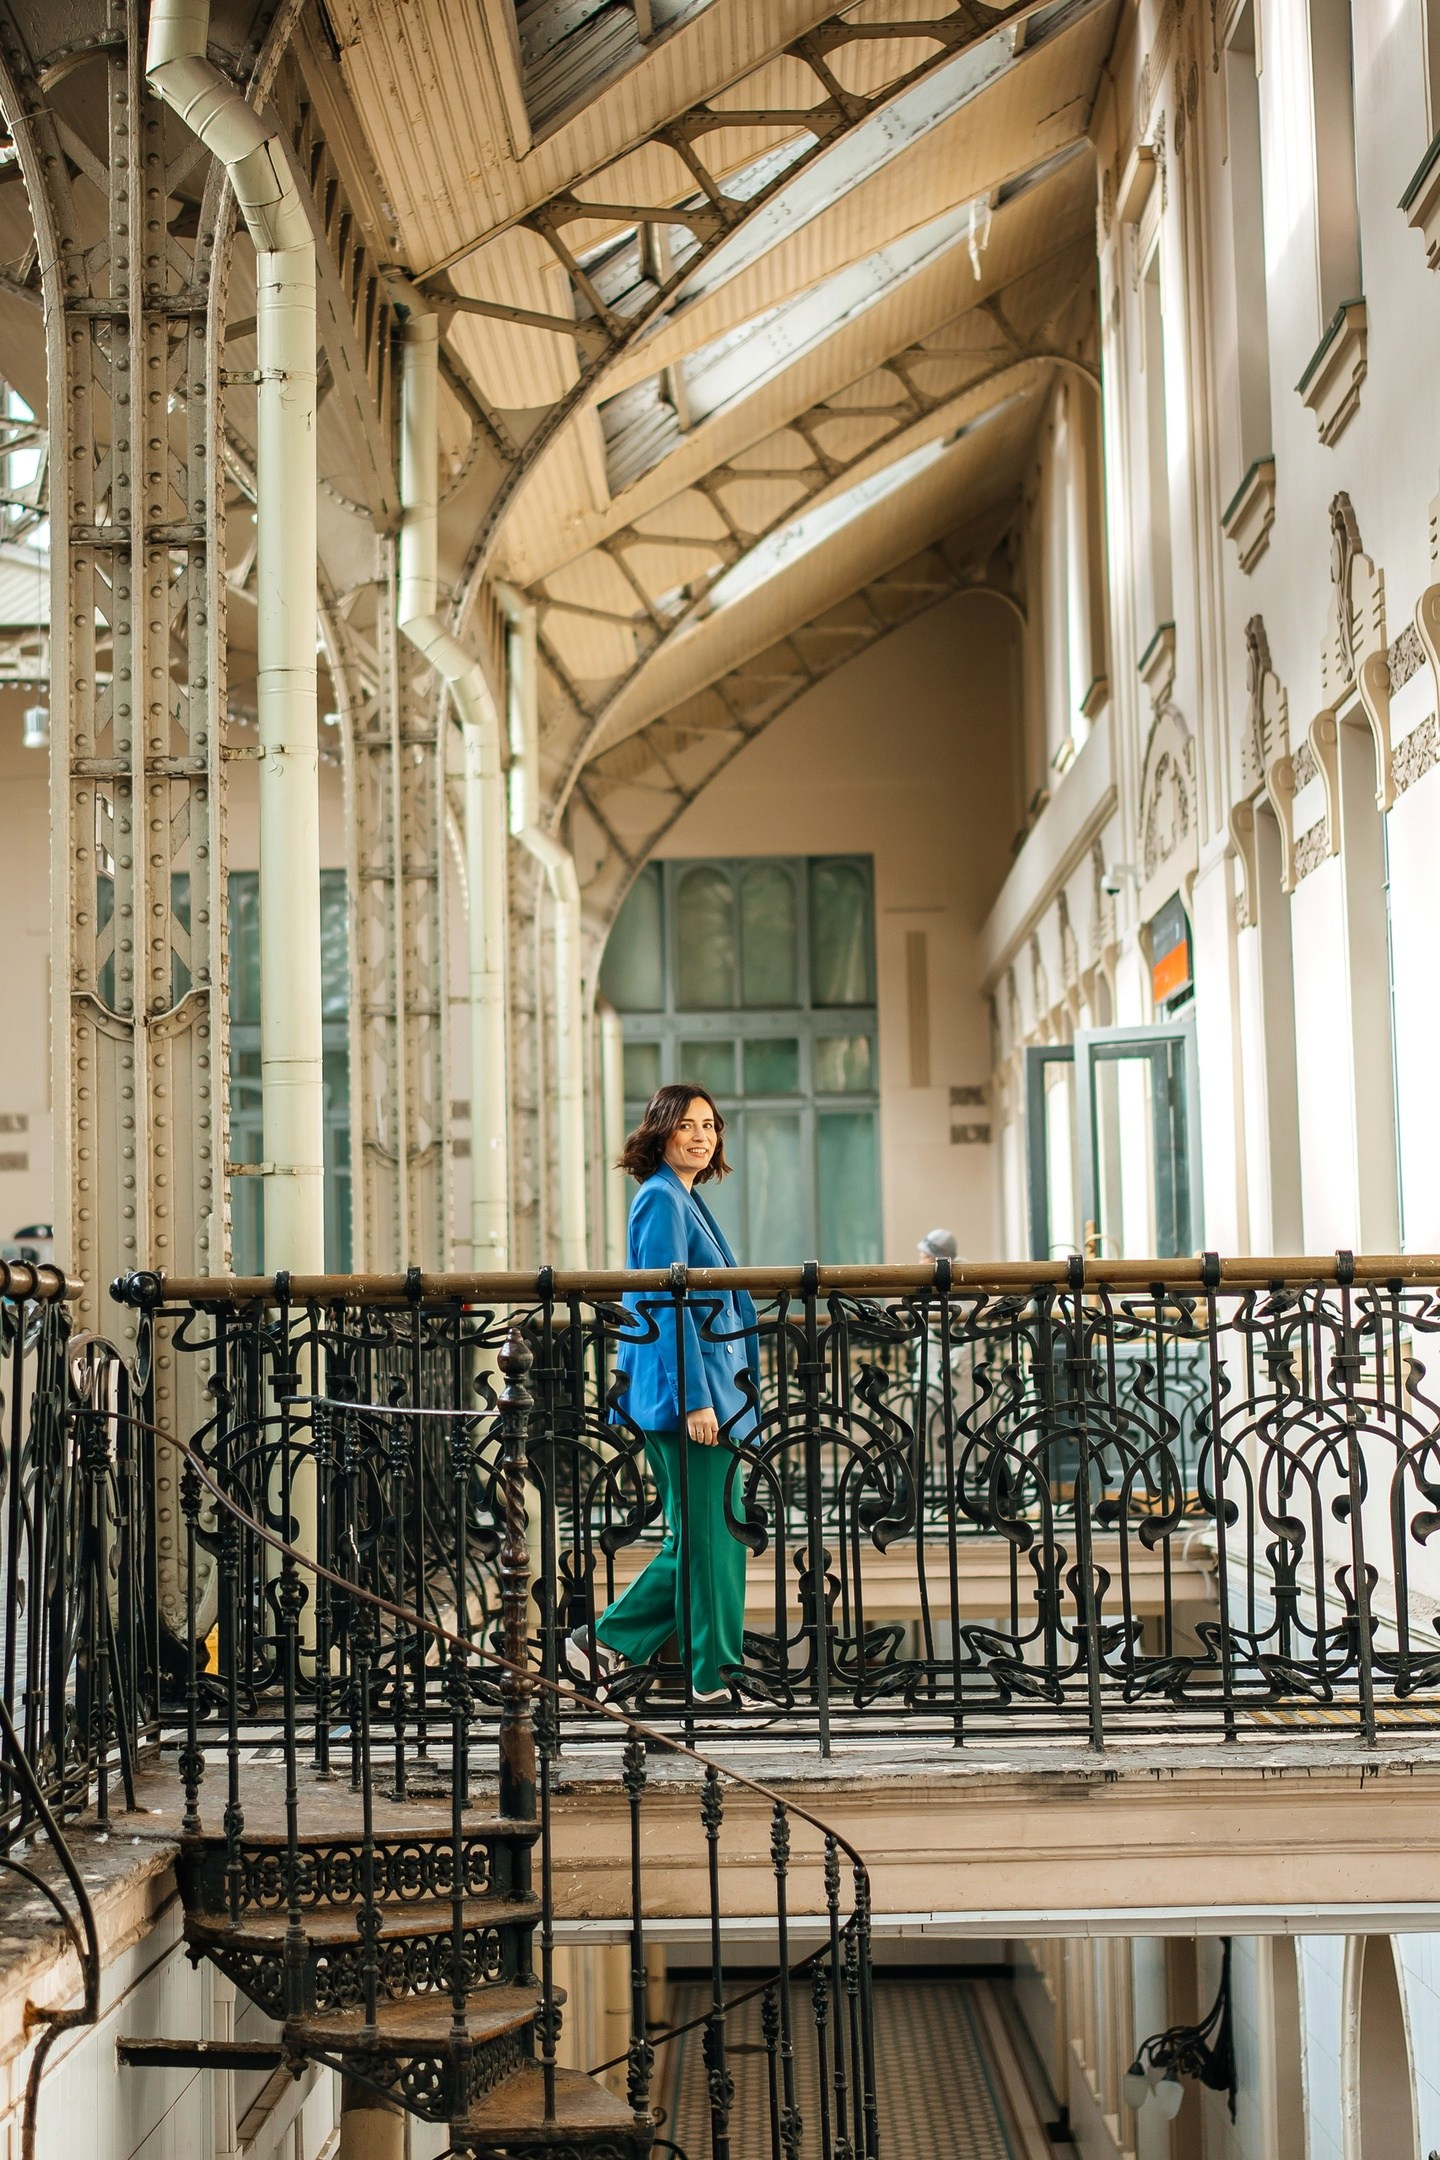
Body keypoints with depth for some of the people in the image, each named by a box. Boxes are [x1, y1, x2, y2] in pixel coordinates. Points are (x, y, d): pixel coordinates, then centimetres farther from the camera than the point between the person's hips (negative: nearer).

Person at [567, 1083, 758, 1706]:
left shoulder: (685, 1200, 19)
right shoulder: (661, 1199, -11)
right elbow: (667, 1307, -18)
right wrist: (694, 1399, -22)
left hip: (708, 1391, 10)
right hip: (683, 1392, -10)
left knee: (698, 1537, 11)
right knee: (705, 1536, -3)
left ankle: (607, 1643, 16)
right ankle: (713, 1677, 4)